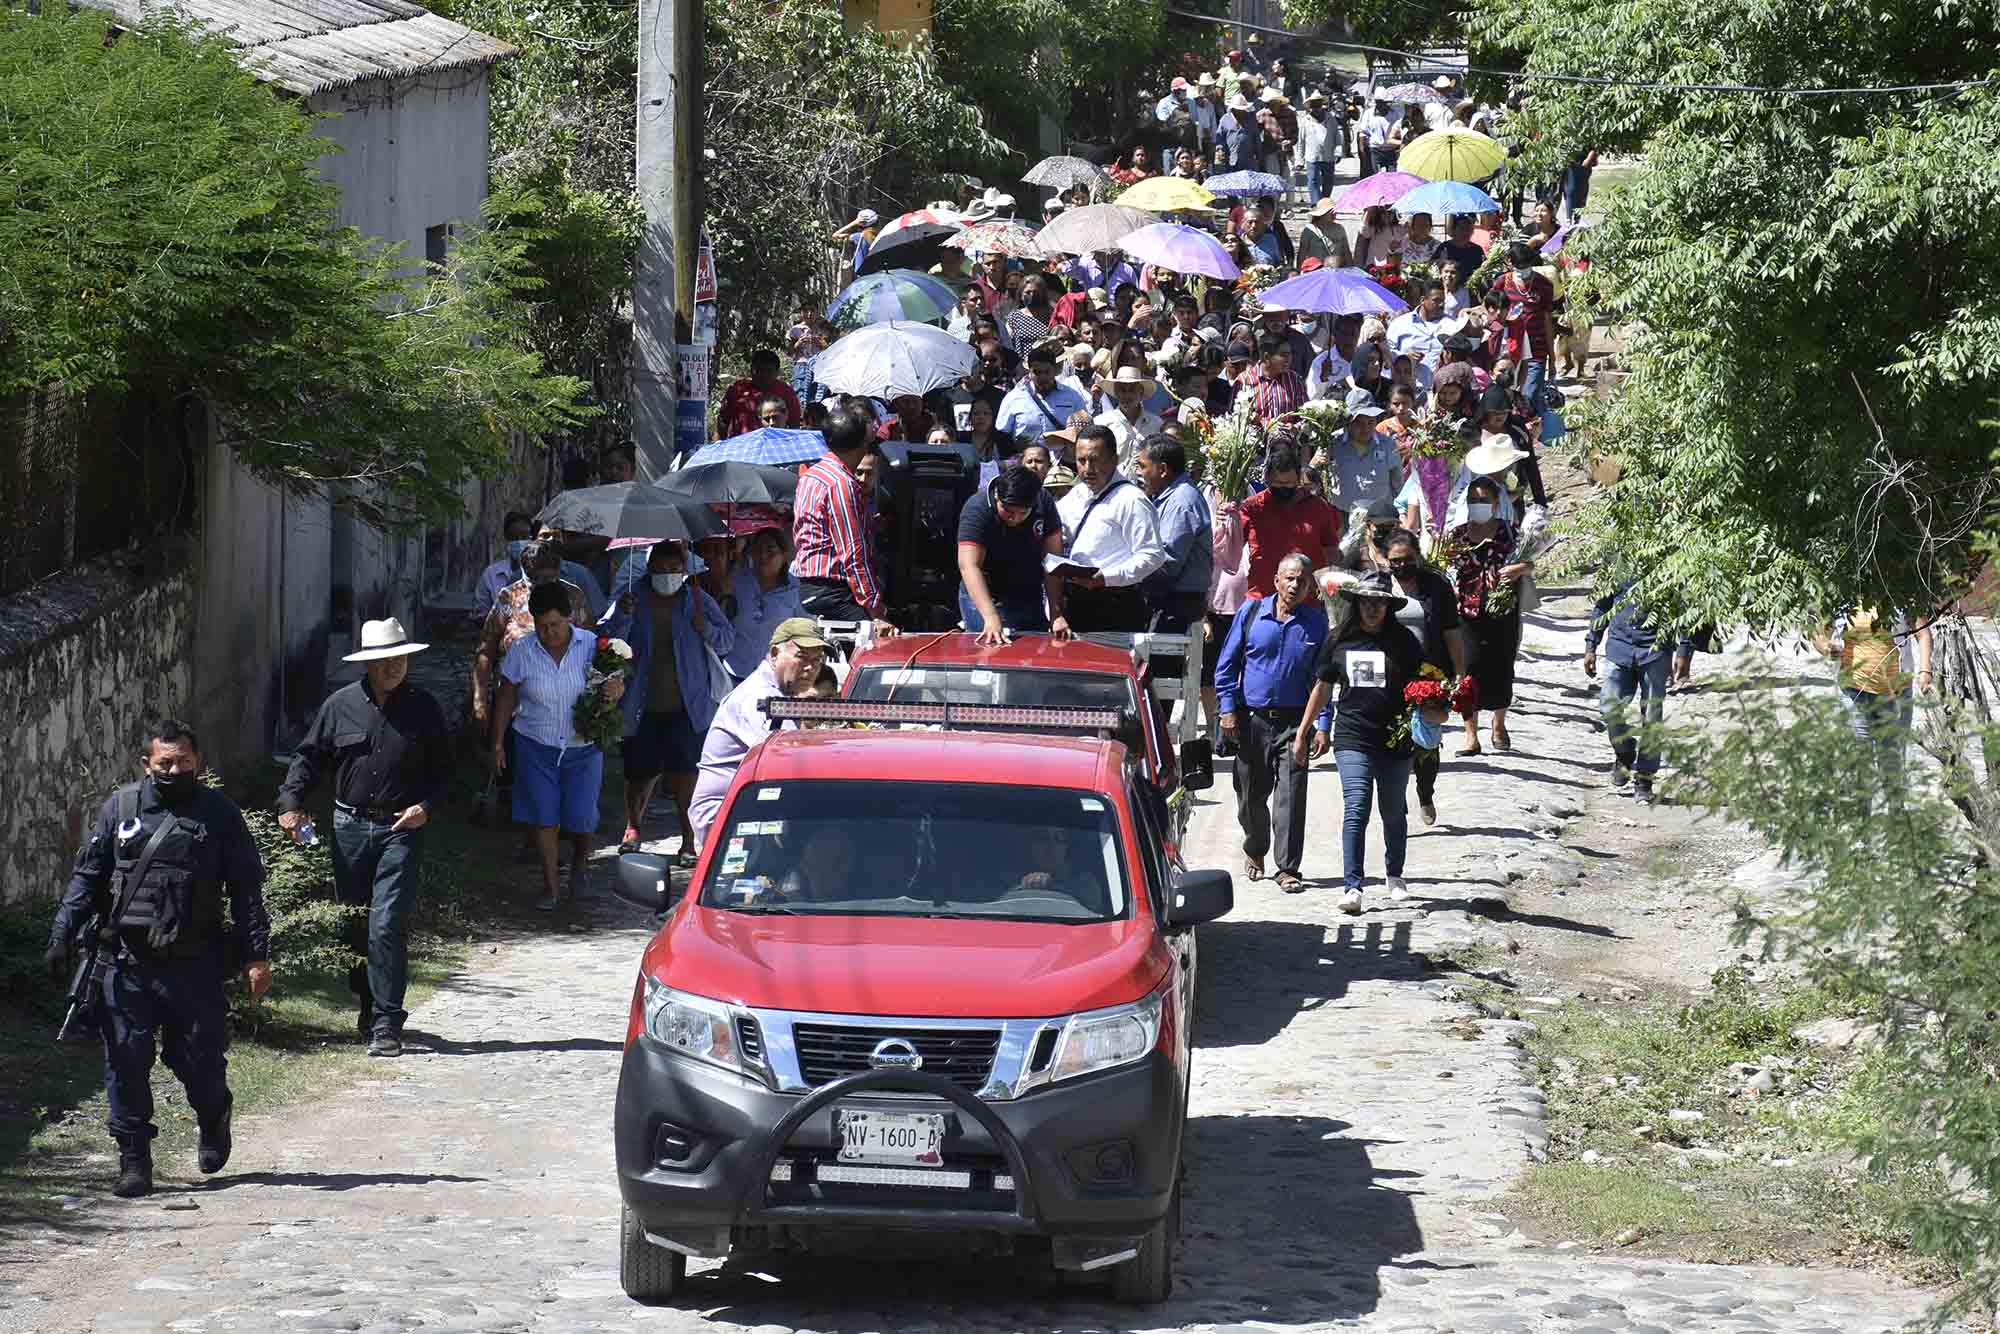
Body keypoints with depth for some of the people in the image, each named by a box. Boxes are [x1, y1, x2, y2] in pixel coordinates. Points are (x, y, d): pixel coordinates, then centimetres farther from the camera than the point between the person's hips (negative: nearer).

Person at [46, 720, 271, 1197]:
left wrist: (257, 955, -3)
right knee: (126, 1061, -2)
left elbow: (247, 888, 3)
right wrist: (63, 937, 0)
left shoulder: (218, 813, 3)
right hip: (126, 962, 1)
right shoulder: (120, 808, 7)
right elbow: (86, 876, 10)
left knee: (199, 1058, 4)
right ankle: (134, 1162, 5)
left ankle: (213, 1124, 36)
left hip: (194, 963, -1)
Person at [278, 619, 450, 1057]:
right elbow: (308, 755, 11)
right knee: (353, 927, 9)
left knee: (387, 926, -12)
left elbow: (442, 768, 9)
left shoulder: (423, 708, 2)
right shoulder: (341, 705, 3)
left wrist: (426, 806, -8)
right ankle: (368, 1004, 27)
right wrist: (291, 801, -3)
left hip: (402, 829, -3)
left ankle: (385, 1023, -9)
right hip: (350, 827, 3)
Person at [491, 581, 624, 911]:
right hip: (537, 748, 0)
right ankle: (551, 887, 6)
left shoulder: (590, 646, -5)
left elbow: (616, 682, 3)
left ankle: (578, 866, 32)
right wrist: (498, 744, 2)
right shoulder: (521, 652, -5)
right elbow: (507, 699, 4)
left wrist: (615, 689, -22)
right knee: (544, 819, -3)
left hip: (582, 748, 0)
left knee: (580, 819, 0)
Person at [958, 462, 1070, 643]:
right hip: (985, 600, -4)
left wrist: (1056, 614, -18)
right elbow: (969, 566, -31)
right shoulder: (977, 509, -23)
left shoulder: (1044, 505, -10)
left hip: (1031, 600, 4)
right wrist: (991, 618, -43)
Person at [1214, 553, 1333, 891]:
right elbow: (1226, 664, 6)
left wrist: (1322, 726, -3)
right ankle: (1254, 851, 37)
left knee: (1291, 796, -9)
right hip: (1252, 719, 1)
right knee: (1251, 794, 12)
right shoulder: (1251, 612, 1)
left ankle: (1288, 869, -5)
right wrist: (1227, 709, -2)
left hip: (1295, 721, -1)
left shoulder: (1317, 622, 2)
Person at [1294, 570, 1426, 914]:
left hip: (1396, 741, 1)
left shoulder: (1404, 641, 2)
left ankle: (1394, 876, 34)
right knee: (1355, 811, -12)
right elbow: (1322, 688, 13)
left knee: (1394, 813, 13)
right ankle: (1351, 886, -16)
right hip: (1353, 739, -1)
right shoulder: (1339, 640, 4)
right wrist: (1303, 733, 15)